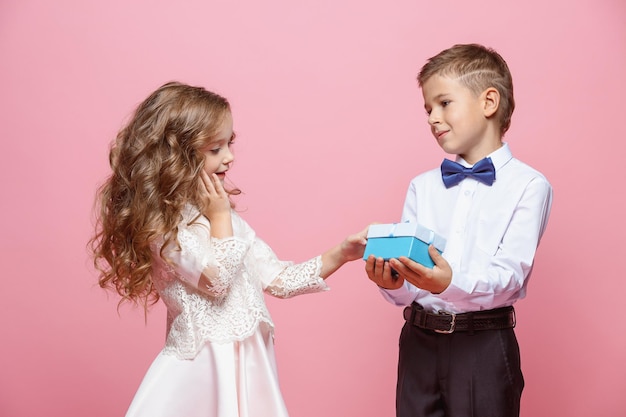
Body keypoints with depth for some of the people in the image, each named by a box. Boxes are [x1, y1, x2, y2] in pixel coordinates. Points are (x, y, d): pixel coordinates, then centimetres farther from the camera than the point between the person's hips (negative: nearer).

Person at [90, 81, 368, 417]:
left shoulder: (220, 214, 10)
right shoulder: (162, 224, -14)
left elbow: (278, 279, 8)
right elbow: (217, 280, -21)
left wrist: (340, 254, 0)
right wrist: (220, 217, -11)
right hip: (205, 366, -7)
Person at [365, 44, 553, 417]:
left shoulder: (529, 186, -4)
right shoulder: (422, 187, 12)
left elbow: (510, 275, -14)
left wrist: (450, 283, -31)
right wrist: (393, 282, -17)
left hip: (485, 347, -4)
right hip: (419, 341, 4)